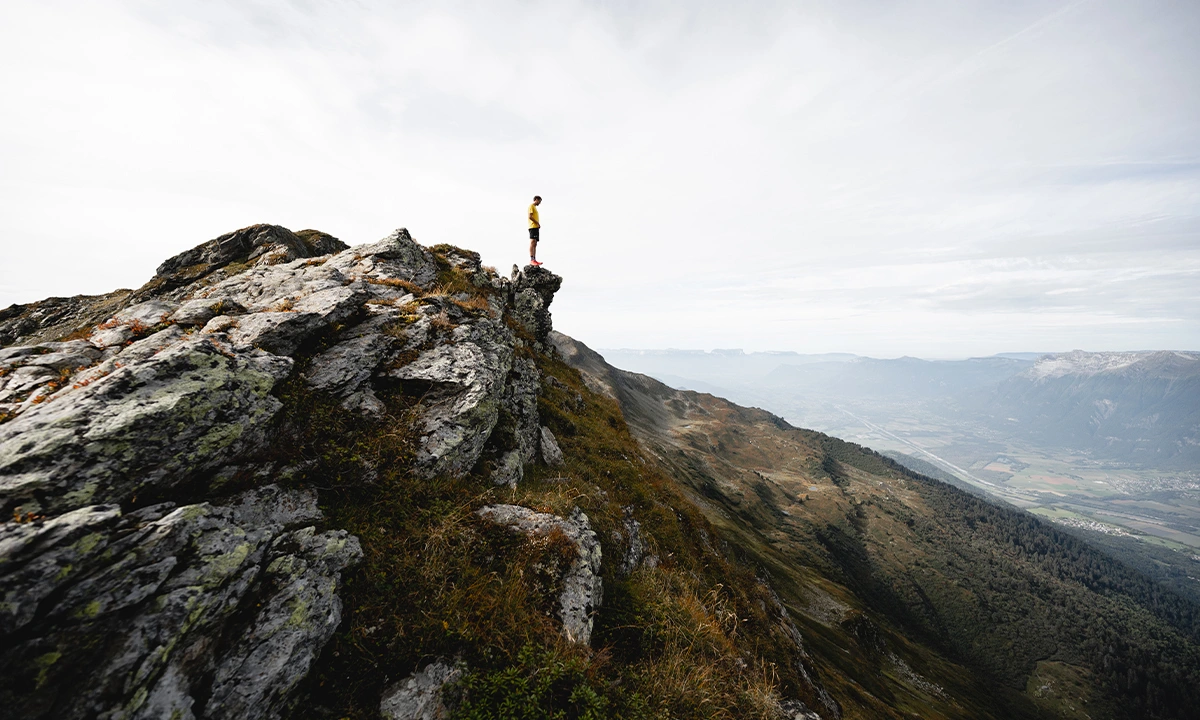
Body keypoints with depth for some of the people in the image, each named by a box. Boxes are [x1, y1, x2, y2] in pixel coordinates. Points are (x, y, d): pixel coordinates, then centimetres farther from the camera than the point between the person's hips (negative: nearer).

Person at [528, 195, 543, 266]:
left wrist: (538, 224, 8)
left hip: (536, 227, 10)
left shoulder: (535, 207, 27)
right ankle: (531, 260, -24)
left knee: (535, 244, 5)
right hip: (533, 227, -10)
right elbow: (530, 216, -14)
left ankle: (534, 260, 3)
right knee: (532, 242, -16)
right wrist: (537, 223, -11)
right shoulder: (531, 206, -2)